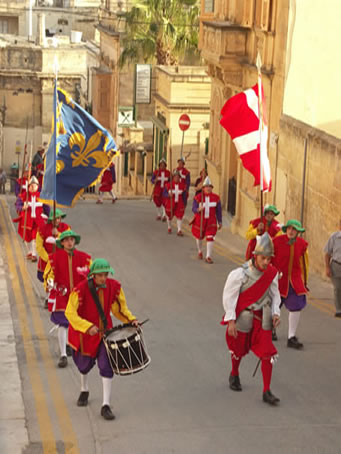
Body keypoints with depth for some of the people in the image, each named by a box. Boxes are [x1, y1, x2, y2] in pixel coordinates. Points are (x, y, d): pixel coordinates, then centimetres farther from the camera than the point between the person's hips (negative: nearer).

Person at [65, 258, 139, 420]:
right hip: (84, 333, -1)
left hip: (104, 330, 2)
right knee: (84, 364, 17)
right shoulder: (81, 289, -24)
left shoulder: (114, 286, -11)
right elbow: (70, 313, -26)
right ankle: (84, 390, 50)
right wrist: (88, 327, -37)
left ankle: (106, 405, -8)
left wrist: (130, 319, -11)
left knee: (106, 365, -13)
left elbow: (119, 307, 5)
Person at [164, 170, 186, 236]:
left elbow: (184, 195, 8)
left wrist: (184, 204, 9)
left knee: (179, 216, -10)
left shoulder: (182, 185, 0)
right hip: (170, 203, -1)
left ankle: (179, 231, -7)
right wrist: (168, 195, -26)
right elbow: (164, 194, -5)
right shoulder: (169, 185, -7)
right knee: (169, 216, 13)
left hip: (179, 204, 1)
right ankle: (169, 228, 38)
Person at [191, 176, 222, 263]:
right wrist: (198, 209, -34)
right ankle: (200, 252, 44)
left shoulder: (216, 198, -4)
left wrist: (220, 222, 5)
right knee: (199, 237, 17)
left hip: (211, 221, 0)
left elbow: (218, 211, 3)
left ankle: (208, 257, -8)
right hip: (200, 220, 0)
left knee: (210, 238, -12)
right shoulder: (198, 197, -10)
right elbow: (194, 209, -11)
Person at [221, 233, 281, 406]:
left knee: (267, 353, -7)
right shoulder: (240, 274, -20)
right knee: (238, 349, 17)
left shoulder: (272, 273, -7)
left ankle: (267, 392, -2)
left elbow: (274, 294, 8)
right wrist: (231, 321, -16)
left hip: (262, 317, 2)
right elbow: (228, 296, -14)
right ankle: (234, 375, 48)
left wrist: (275, 313, -6)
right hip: (243, 316, -2)